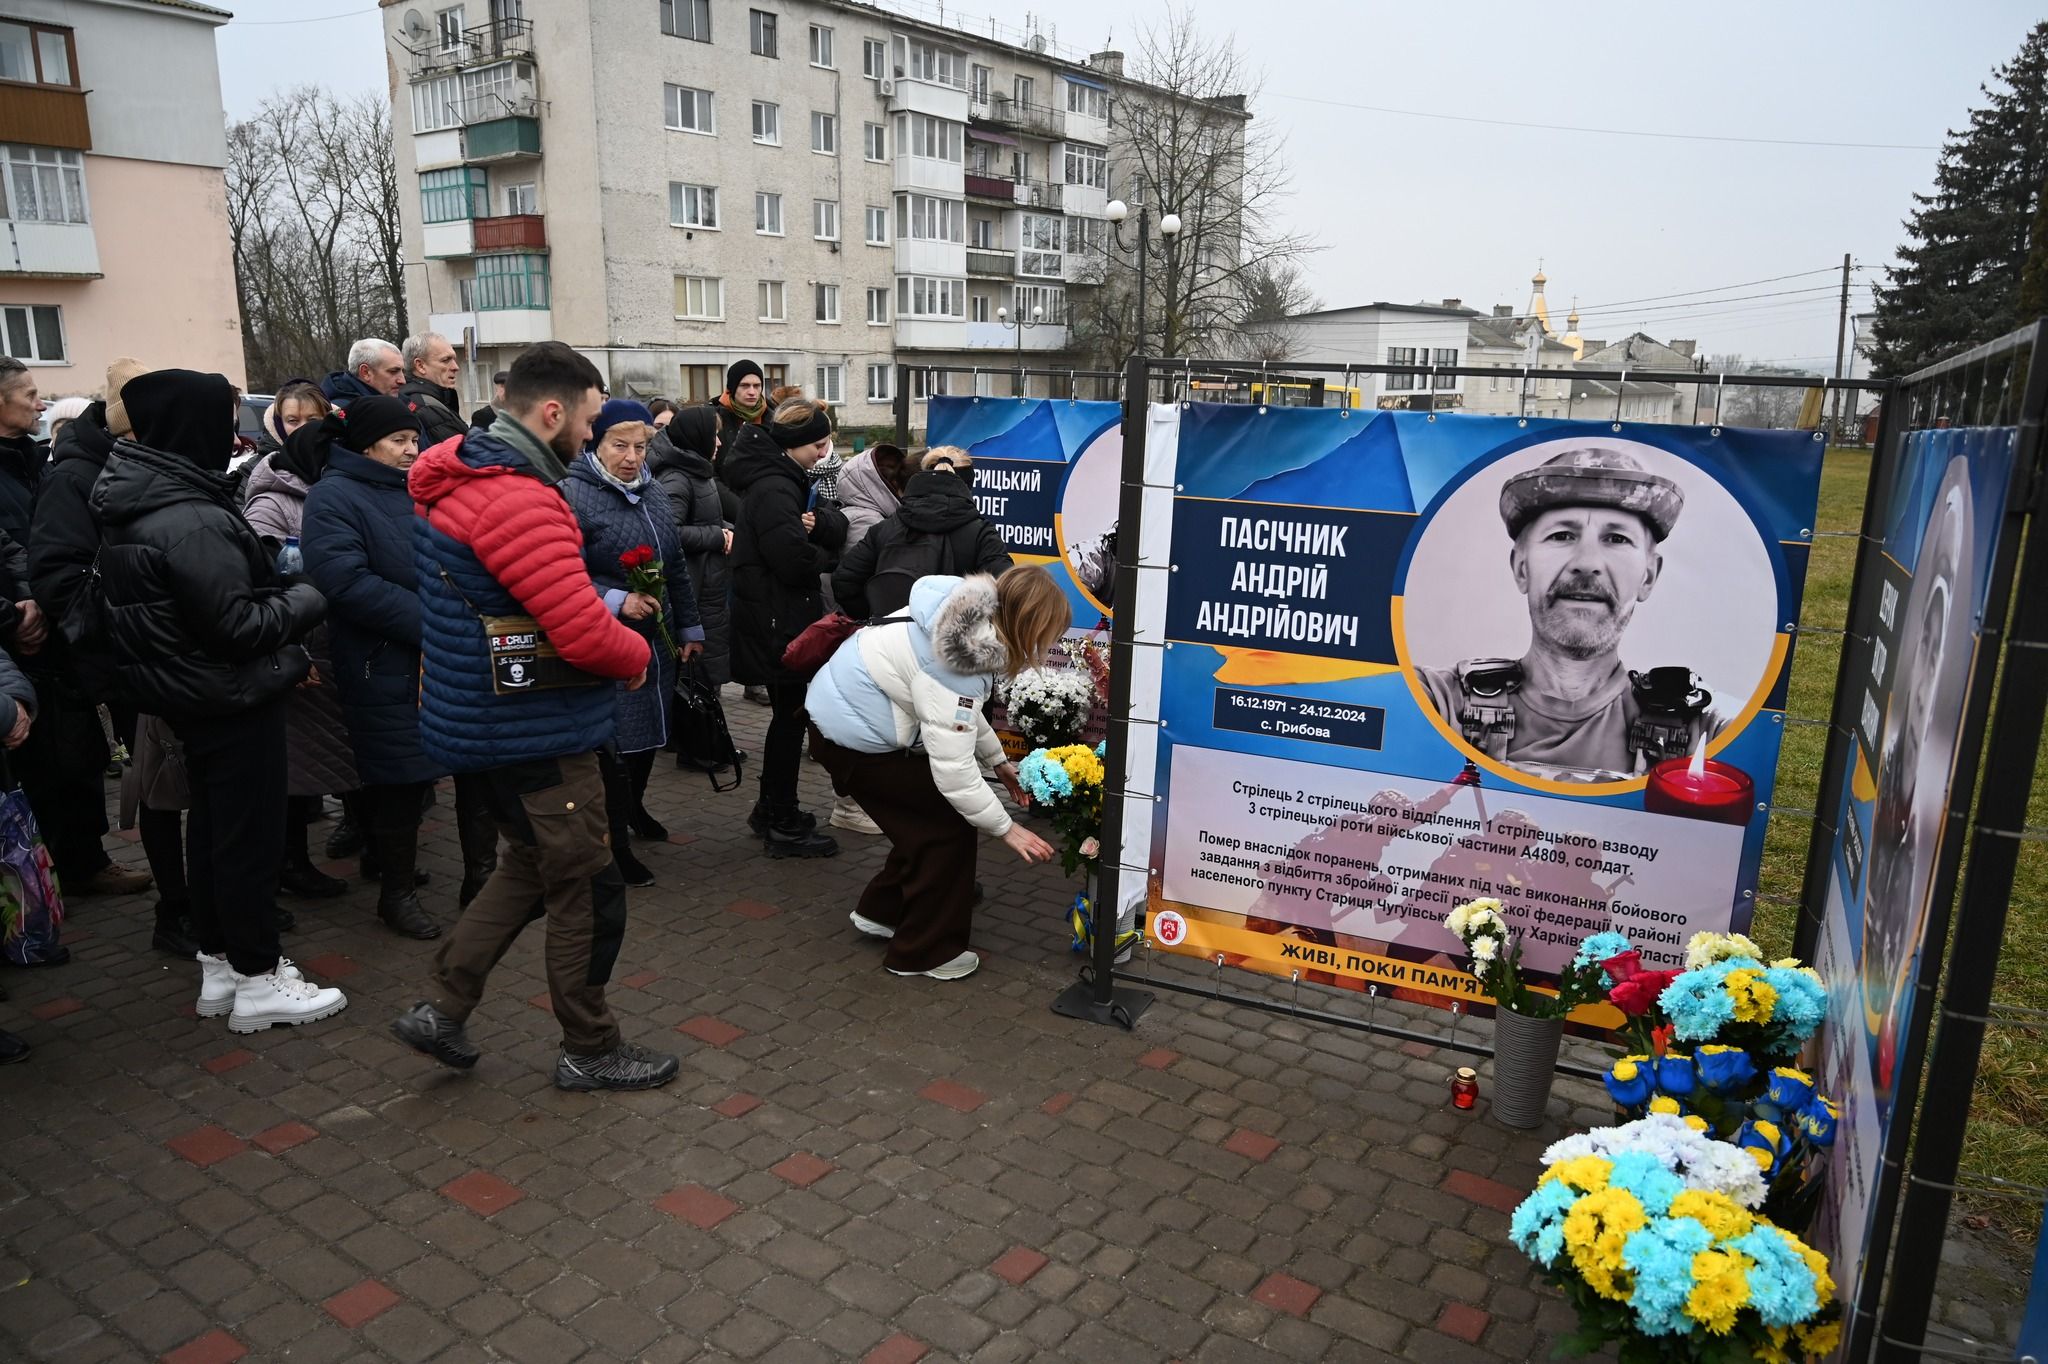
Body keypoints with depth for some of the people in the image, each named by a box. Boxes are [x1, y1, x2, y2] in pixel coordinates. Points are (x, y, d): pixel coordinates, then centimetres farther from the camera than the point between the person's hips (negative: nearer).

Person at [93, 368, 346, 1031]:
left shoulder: (142, 506, 6)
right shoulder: (192, 521, -25)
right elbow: (239, 626, -24)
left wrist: (281, 591, 8)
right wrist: (306, 600, -9)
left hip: (190, 696, 10)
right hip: (233, 700, -10)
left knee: (212, 829, 18)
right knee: (250, 838, 1)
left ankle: (219, 964, 30)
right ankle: (257, 981, 12)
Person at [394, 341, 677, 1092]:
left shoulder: (458, 480, 9)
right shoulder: (518, 501, -24)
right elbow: (586, 633, -28)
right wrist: (637, 654, -7)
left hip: (492, 718, 10)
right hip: (538, 734, -10)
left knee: (531, 866, 24)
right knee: (586, 890, 5)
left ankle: (441, 1007, 27)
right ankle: (590, 1052, 21)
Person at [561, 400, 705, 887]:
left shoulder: (654, 493, 10)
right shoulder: (572, 496, -14)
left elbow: (677, 569, 18)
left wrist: (689, 628, 20)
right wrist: (617, 602, -27)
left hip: (657, 639, 7)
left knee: (651, 730, 19)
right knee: (617, 742, -2)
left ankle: (635, 808, 42)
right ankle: (617, 842, 12)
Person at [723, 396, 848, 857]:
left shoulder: (787, 480, 12)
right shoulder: (773, 488, -20)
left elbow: (839, 524, 6)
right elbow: (794, 560, -28)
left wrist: (818, 522, -16)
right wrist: (824, 556, -8)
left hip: (785, 617, 10)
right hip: (777, 623, -10)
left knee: (788, 713, 19)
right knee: (790, 715, -1)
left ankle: (771, 809, 32)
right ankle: (784, 827, 10)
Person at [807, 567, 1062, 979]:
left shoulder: (969, 617, -3)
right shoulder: (957, 666, -31)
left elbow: (962, 711, 13)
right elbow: (953, 769, -30)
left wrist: (999, 760, 14)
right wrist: (1006, 828, -18)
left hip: (841, 705, 9)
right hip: (851, 735, -9)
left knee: (927, 816, 16)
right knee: (949, 823, -2)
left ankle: (881, 911, 31)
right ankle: (925, 952, 10)